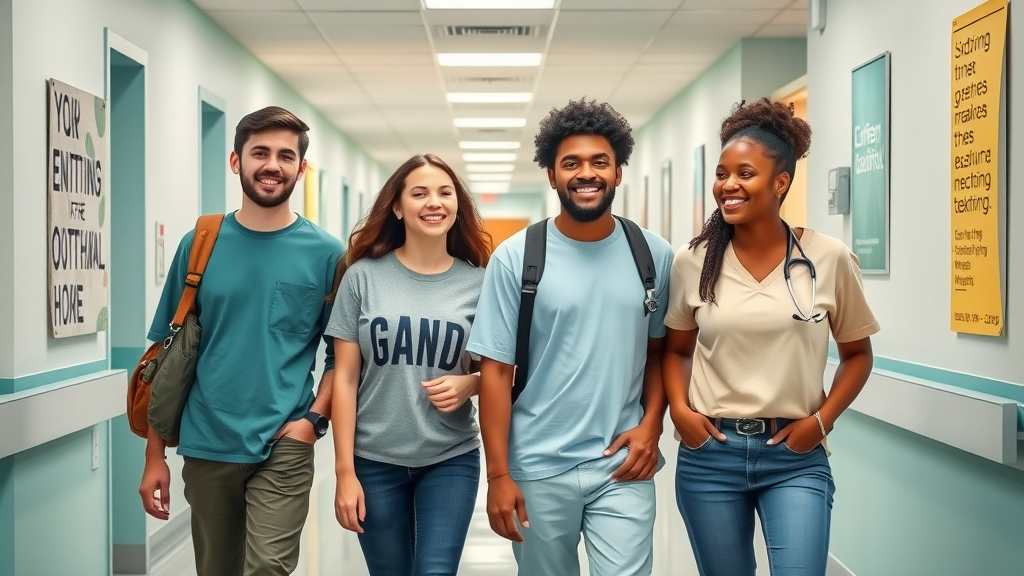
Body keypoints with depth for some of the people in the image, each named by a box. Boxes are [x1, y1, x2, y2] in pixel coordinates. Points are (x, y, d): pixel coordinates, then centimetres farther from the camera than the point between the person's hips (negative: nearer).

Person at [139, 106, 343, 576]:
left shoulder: (325, 253, -2)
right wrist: (154, 455, 3)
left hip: (283, 448, -2)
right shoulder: (199, 245, 2)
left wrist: (314, 418, -12)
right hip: (206, 447, 2)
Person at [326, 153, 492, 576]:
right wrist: (345, 471, -5)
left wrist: (469, 384, -13)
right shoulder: (363, 275, -4)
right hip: (376, 461, 0)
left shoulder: (479, 282, -1)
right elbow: (345, 378, -2)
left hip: (452, 460, 0)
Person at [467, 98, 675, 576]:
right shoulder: (515, 258, -5)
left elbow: (658, 351, 12)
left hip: (622, 467, 1)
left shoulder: (653, 255, 2)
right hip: (538, 469, -1)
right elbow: (495, 371, -5)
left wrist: (651, 424, -3)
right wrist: (498, 475, -8)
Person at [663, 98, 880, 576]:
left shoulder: (829, 259, -5)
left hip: (795, 456, -1)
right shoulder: (692, 262, -1)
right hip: (709, 454, 2)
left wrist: (821, 420, -5)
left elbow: (857, 354, 7)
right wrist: (679, 410, -4)